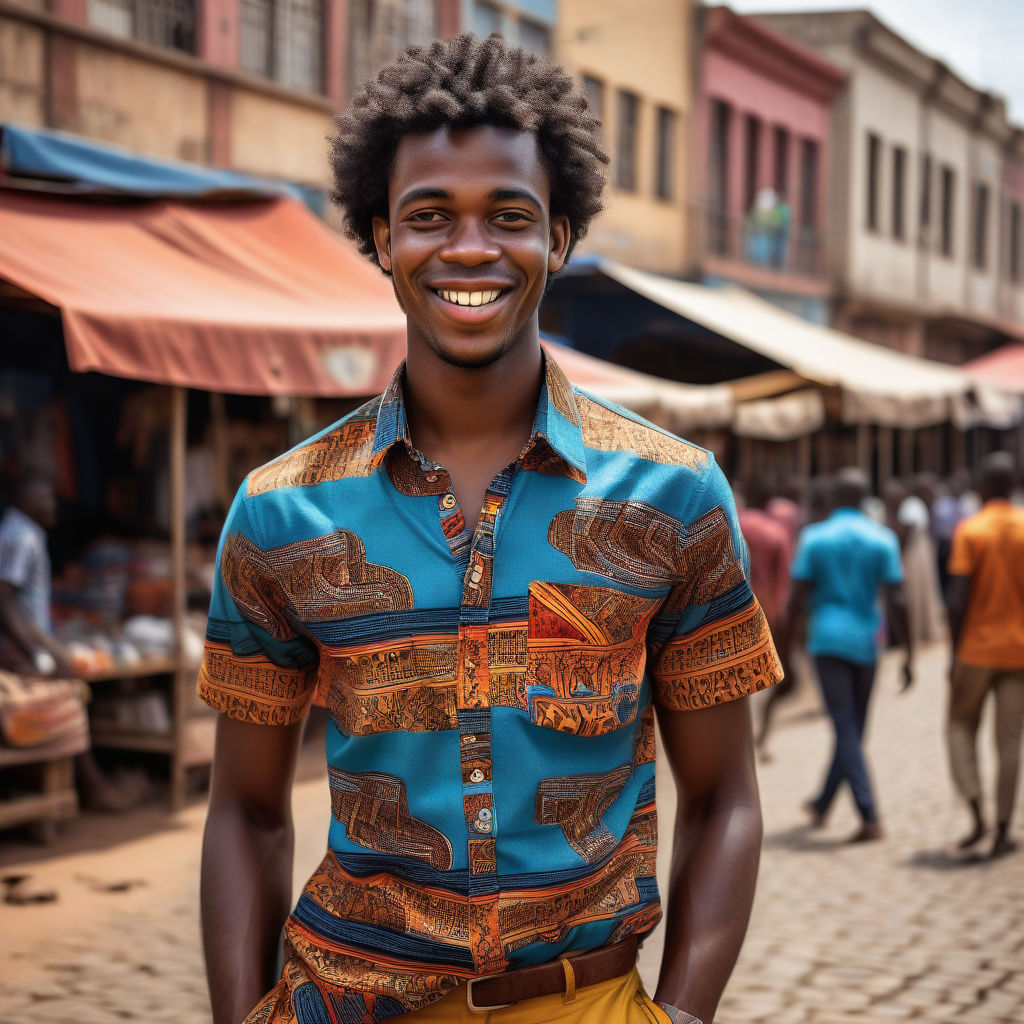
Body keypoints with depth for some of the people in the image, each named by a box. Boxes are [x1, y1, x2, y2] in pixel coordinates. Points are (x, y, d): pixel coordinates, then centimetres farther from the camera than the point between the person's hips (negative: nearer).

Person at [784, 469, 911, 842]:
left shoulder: (813, 538, -3)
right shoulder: (883, 539, -1)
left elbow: (798, 597, -4)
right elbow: (897, 601, -5)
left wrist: (787, 635, 11)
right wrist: (908, 654, 1)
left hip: (828, 640, -2)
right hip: (866, 642, 2)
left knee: (846, 729, -3)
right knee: (853, 728, 17)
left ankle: (870, 818, -14)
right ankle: (822, 804, 30)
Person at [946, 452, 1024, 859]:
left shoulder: (970, 531, -9)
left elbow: (958, 600, -12)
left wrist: (954, 653, -3)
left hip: (976, 649, -2)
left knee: (961, 727, 14)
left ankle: (976, 813, -3)